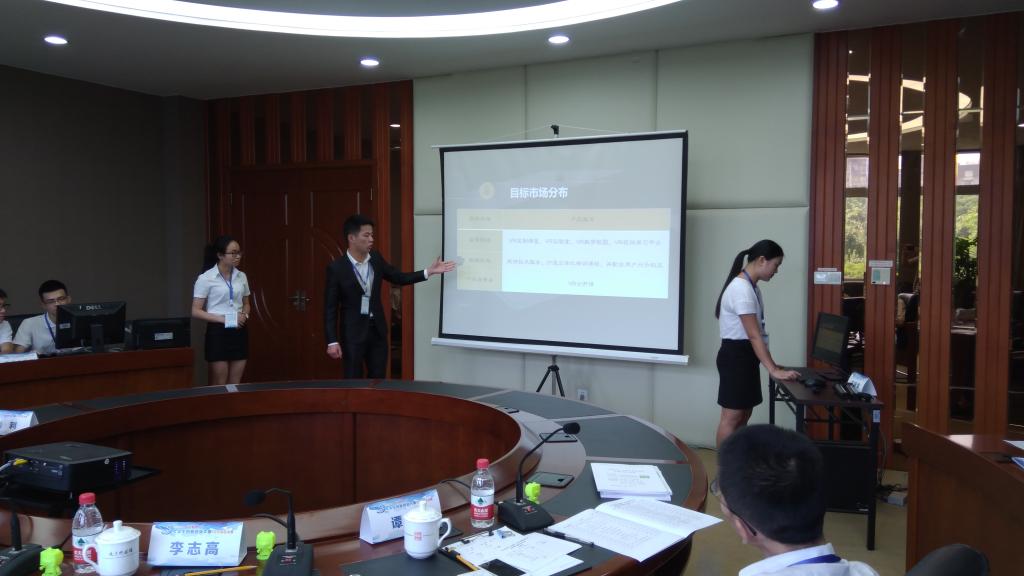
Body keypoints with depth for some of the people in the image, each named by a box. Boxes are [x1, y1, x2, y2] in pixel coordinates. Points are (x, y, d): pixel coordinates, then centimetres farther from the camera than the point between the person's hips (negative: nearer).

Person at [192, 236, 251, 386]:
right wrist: (222, 318, -19)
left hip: (239, 332, 5)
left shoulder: (241, 276, 8)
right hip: (218, 332, -5)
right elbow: (196, 311, -8)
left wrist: (244, 315, -2)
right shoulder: (205, 278, -8)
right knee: (219, 385, -1)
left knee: (235, 384, 7)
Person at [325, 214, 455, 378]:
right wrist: (332, 341, -16)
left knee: (378, 379, 12)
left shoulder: (376, 258, 2)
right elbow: (330, 308, -11)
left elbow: (398, 278, 13)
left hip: (377, 329, 5)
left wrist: (429, 271, 3)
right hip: (353, 332, -5)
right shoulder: (337, 268, -13)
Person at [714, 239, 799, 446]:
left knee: (744, 414, 13)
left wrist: (772, 364, 13)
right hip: (736, 356, -10)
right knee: (732, 417, -4)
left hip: (746, 356, 10)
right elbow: (754, 335, -25)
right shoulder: (741, 289, -21)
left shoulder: (750, 286, 11)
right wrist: (773, 370, -26)